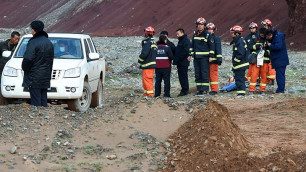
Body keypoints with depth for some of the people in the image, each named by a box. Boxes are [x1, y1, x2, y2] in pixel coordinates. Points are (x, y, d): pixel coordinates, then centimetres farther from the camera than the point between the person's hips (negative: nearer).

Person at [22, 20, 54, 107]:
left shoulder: (33, 43, -15)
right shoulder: (49, 43, 13)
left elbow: (28, 59, -21)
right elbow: (51, 59, 17)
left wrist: (24, 66, -2)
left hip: (34, 77, -8)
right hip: (45, 77, 8)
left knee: (36, 101, -7)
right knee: (43, 100, 11)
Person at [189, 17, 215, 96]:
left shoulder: (207, 35, -4)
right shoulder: (195, 34, 14)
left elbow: (212, 46, -4)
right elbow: (192, 45, 23)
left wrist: (211, 56, -10)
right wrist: (190, 54, 17)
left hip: (204, 57, -6)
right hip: (196, 57, 6)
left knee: (204, 74, -7)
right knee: (197, 74, 7)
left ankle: (205, 90, -6)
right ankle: (199, 90, 12)